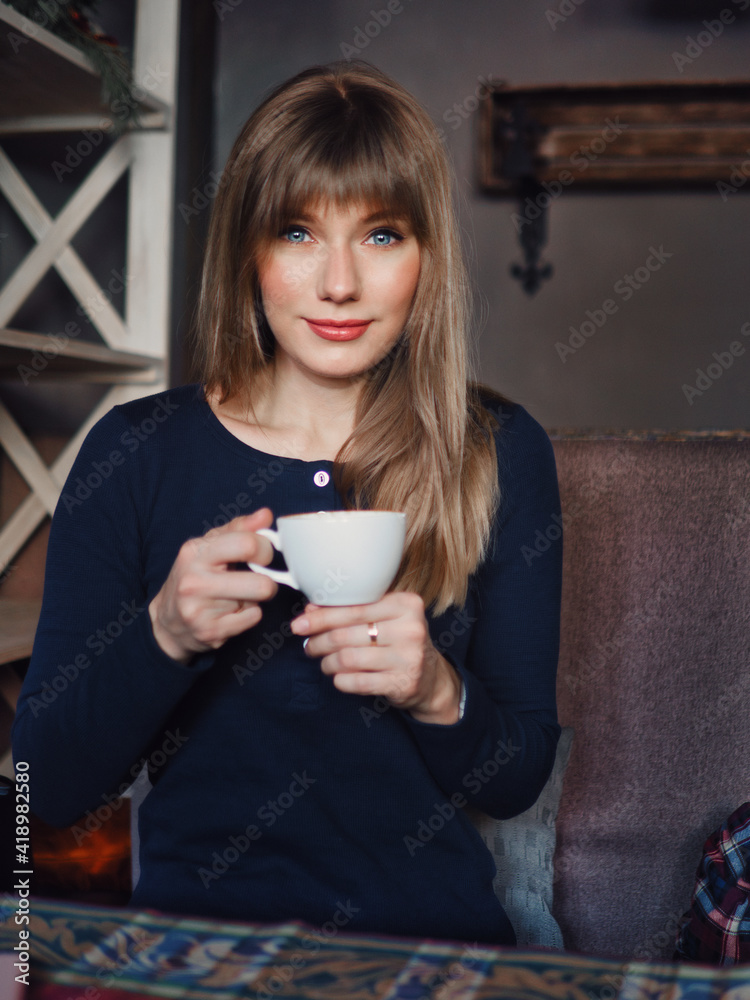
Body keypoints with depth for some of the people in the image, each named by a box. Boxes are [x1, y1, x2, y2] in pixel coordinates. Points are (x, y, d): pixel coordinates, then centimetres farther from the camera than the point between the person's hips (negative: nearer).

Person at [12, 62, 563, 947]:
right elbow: (50, 785, -4)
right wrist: (163, 634, -21)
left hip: (428, 929, 2)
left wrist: (438, 692, -19)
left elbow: (516, 781, 1)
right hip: (194, 919, -1)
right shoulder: (134, 451, -4)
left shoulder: (500, 453, -3)